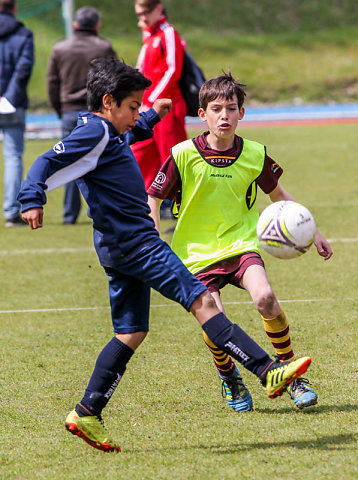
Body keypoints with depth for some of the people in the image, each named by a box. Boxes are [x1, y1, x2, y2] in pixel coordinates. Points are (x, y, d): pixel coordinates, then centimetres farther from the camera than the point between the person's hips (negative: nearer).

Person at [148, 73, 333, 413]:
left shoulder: (254, 155, -2)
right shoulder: (183, 155, -10)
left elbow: (278, 195, 16)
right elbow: (152, 199, -1)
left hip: (241, 242, 1)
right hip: (197, 252, -1)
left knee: (265, 298, -26)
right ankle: (229, 378, 13)